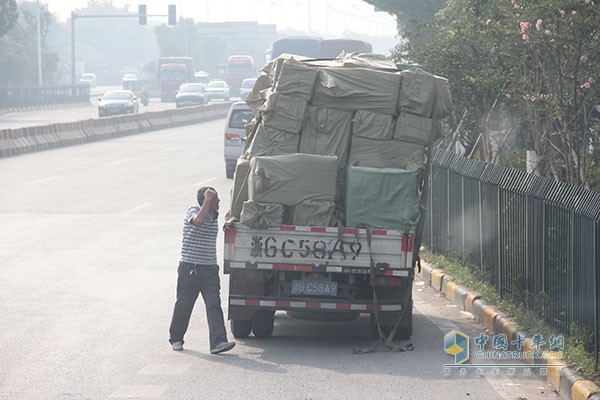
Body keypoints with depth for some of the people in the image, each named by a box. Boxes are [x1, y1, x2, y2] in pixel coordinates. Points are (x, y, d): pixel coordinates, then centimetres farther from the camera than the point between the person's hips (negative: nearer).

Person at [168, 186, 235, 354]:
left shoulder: (214, 216, 13)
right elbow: (198, 220, -33)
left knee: (214, 304, -9)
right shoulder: (193, 211, -8)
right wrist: (208, 199, -27)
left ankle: (218, 342, -18)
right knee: (184, 305, 7)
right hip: (190, 268, -5)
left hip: (209, 268, 5)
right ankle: (176, 338, 26)